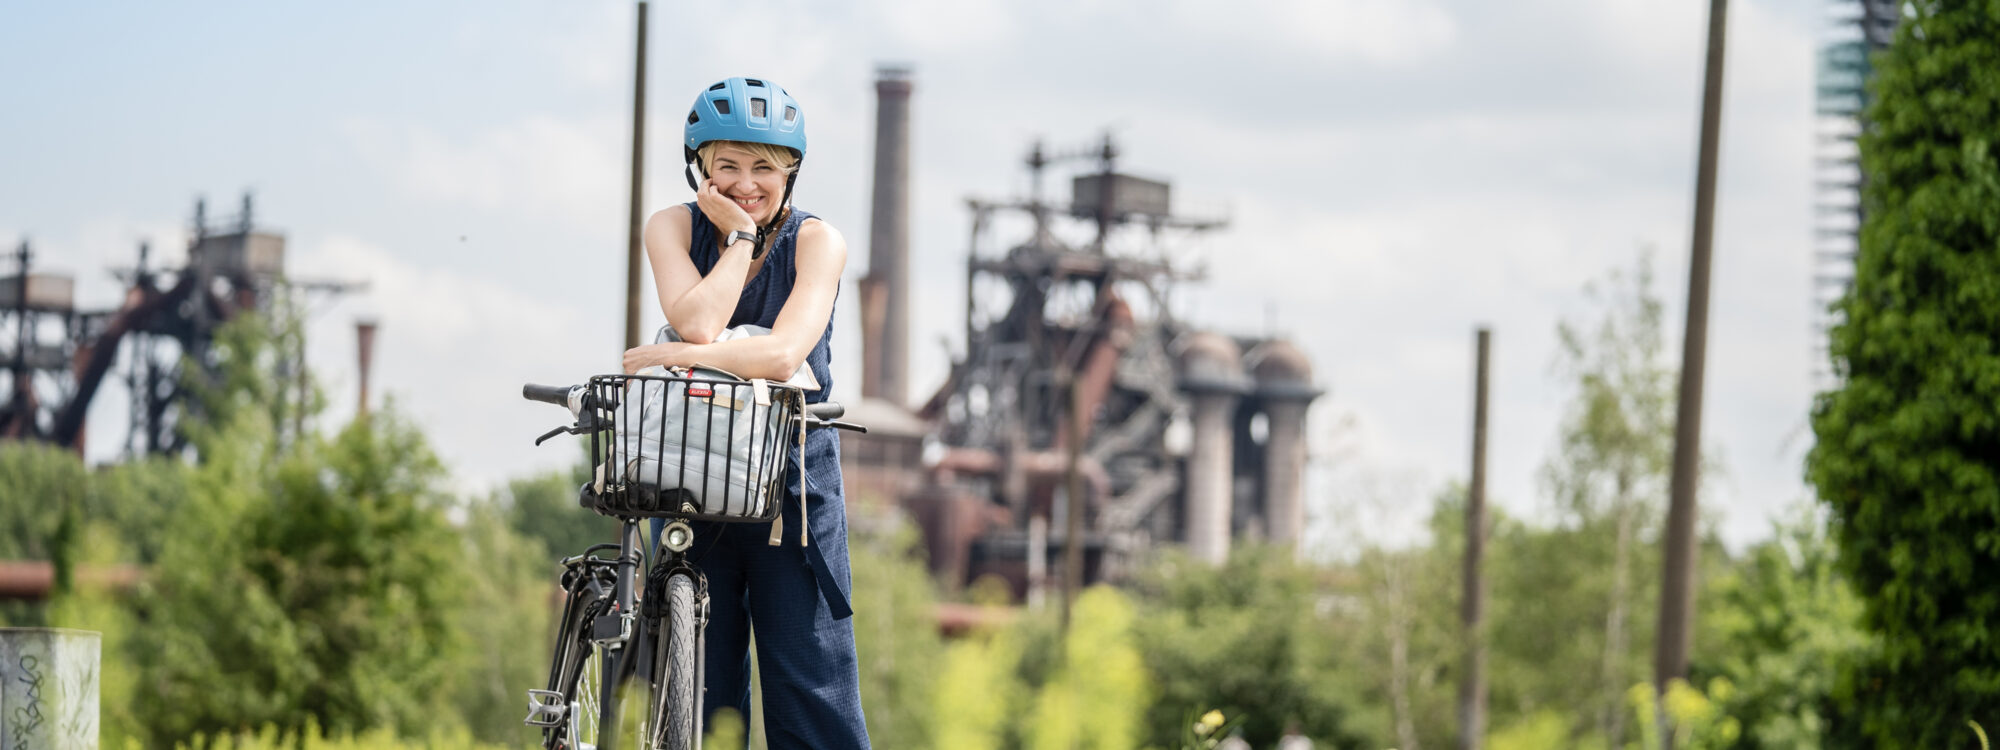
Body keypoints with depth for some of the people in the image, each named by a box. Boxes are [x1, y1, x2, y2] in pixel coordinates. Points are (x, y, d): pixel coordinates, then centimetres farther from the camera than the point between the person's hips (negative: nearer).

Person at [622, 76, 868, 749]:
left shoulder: (816, 240, -6)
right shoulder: (674, 227, 0)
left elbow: (782, 354, -22)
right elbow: (698, 325, -19)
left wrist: (670, 357, -21)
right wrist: (740, 236, -13)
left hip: (793, 473, -2)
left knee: (812, 681, -6)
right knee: (698, 683, 3)